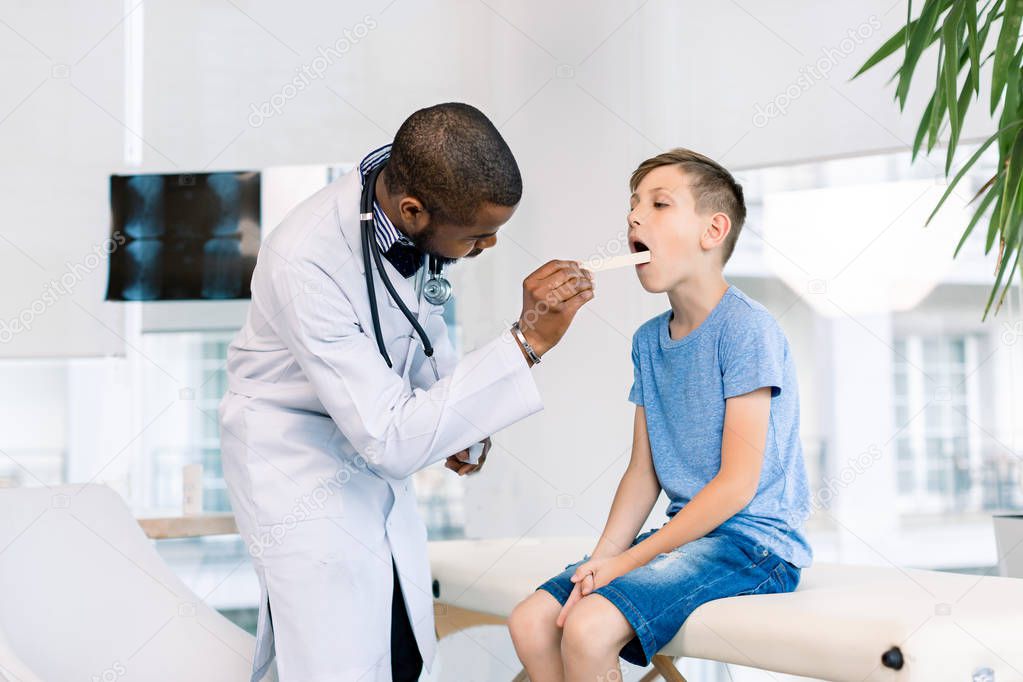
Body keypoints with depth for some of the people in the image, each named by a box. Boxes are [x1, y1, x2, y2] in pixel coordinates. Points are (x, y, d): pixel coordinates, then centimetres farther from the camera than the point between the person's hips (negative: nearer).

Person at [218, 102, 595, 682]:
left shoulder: (418, 192, -14)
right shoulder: (305, 263, -35)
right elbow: (390, 442, -35)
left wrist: (460, 418, 2)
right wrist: (527, 343, -39)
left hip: (377, 451, 7)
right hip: (300, 464, -7)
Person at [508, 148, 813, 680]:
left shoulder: (745, 327, -13)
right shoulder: (648, 340, 12)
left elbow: (738, 483, -16)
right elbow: (643, 471, 11)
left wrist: (628, 561, -16)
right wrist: (603, 557, -7)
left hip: (753, 541, -8)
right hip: (688, 532, 8)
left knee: (589, 627, -26)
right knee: (530, 622, -6)